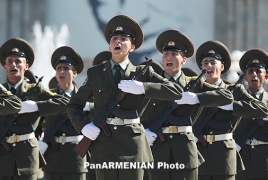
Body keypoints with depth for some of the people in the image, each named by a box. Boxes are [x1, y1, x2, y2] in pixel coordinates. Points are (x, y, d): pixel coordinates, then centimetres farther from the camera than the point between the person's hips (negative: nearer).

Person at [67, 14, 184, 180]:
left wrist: (143, 87, -13)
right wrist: (84, 126, -2)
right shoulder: (95, 73, 14)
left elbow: (177, 92, -1)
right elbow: (74, 106, 18)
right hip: (104, 142, 1)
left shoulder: (143, 73, 9)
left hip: (132, 145, -1)